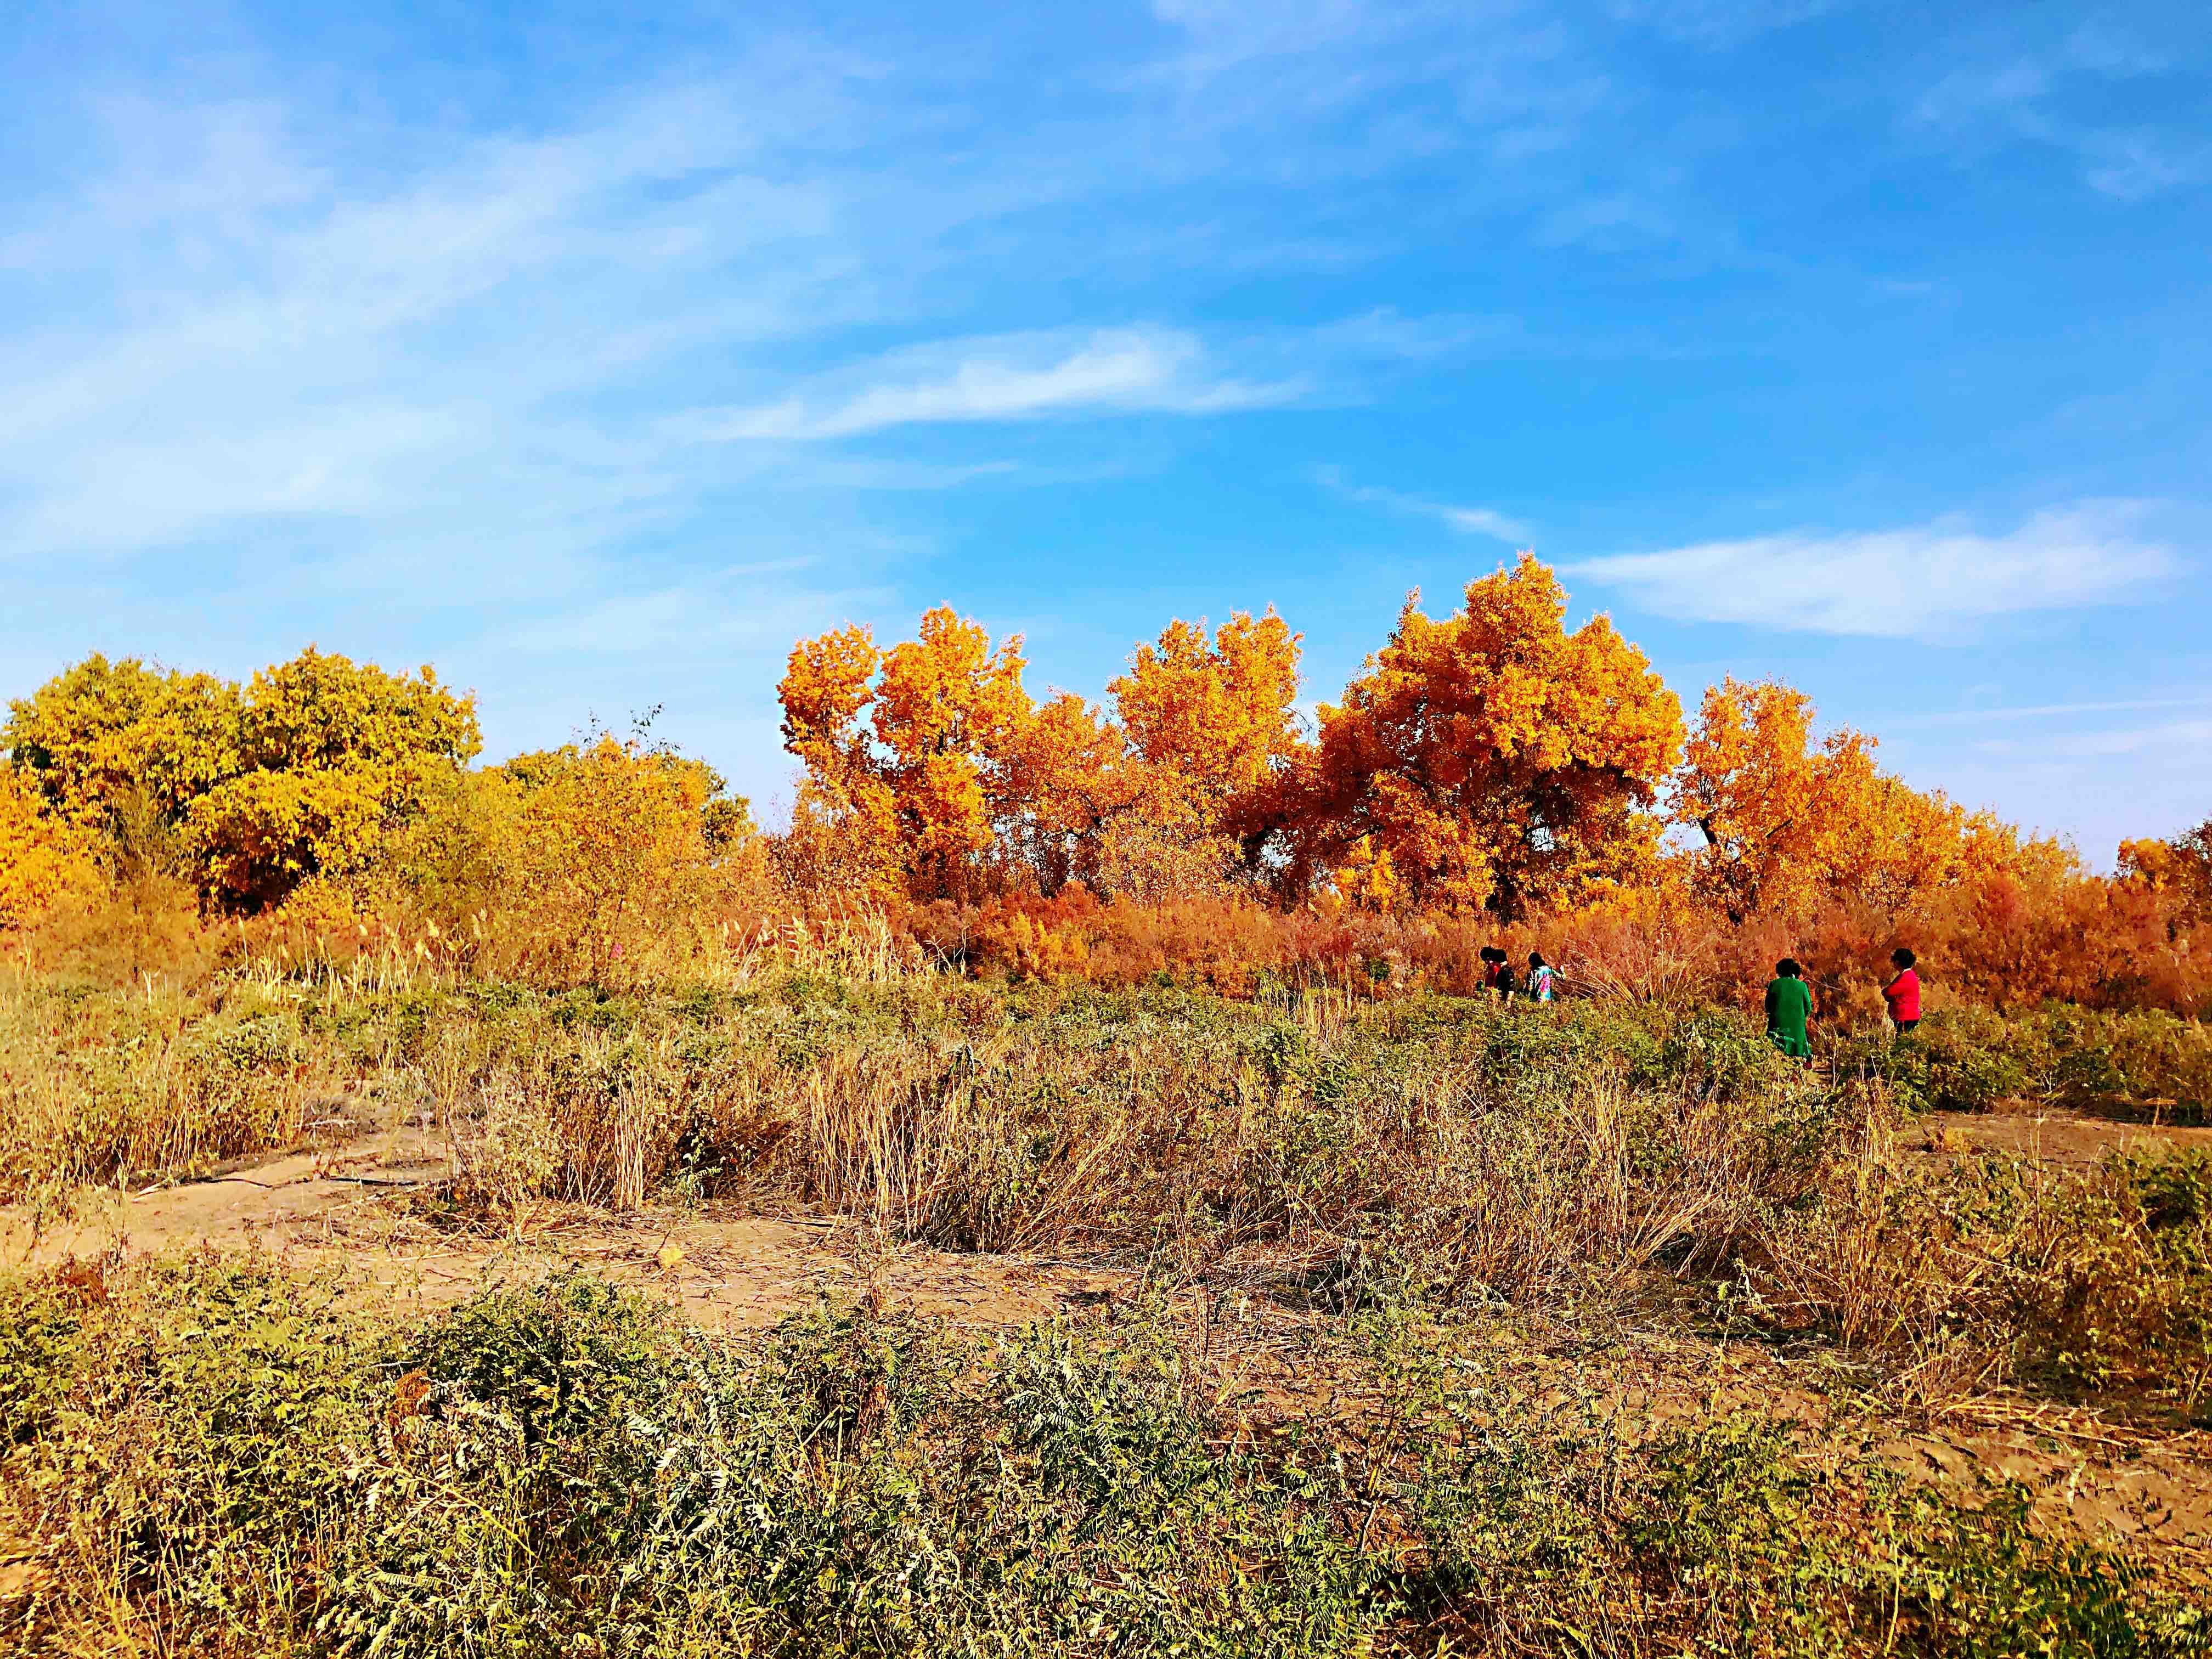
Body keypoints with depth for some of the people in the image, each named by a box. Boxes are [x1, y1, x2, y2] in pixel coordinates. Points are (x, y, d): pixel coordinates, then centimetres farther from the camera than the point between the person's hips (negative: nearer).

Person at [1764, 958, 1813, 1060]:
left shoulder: (1774, 984, -2)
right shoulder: (1802, 986, 0)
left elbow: (1768, 1006, 4)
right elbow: (1808, 1008, 5)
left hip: (1778, 1026, -1)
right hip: (1797, 1028, 1)